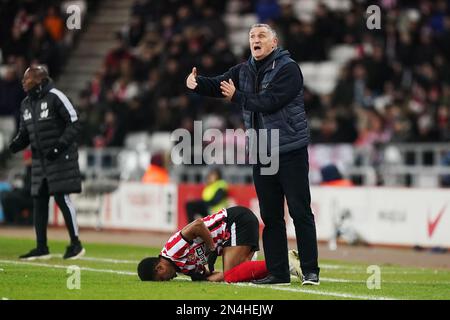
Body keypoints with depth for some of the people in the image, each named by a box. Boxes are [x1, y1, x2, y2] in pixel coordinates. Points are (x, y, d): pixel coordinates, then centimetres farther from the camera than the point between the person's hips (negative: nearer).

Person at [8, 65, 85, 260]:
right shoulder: (26, 105, 11)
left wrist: (59, 145, -20)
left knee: (62, 197, -9)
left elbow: (74, 125, -11)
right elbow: (25, 134, 18)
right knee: (39, 201, 6)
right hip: (39, 159, 7)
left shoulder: (55, 97, -11)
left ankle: (76, 244, 1)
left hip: (61, 157, -7)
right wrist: (16, 144, -3)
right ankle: (41, 248, 13)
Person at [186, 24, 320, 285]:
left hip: (291, 151, -7)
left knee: (301, 213, -4)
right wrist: (197, 84, -20)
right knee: (271, 216, 9)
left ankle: (310, 271, -1)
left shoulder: (288, 69, -10)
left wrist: (236, 97, -9)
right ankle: (277, 272, 15)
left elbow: (269, 102, -20)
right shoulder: (244, 71, 11)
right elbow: (219, 85, 1)